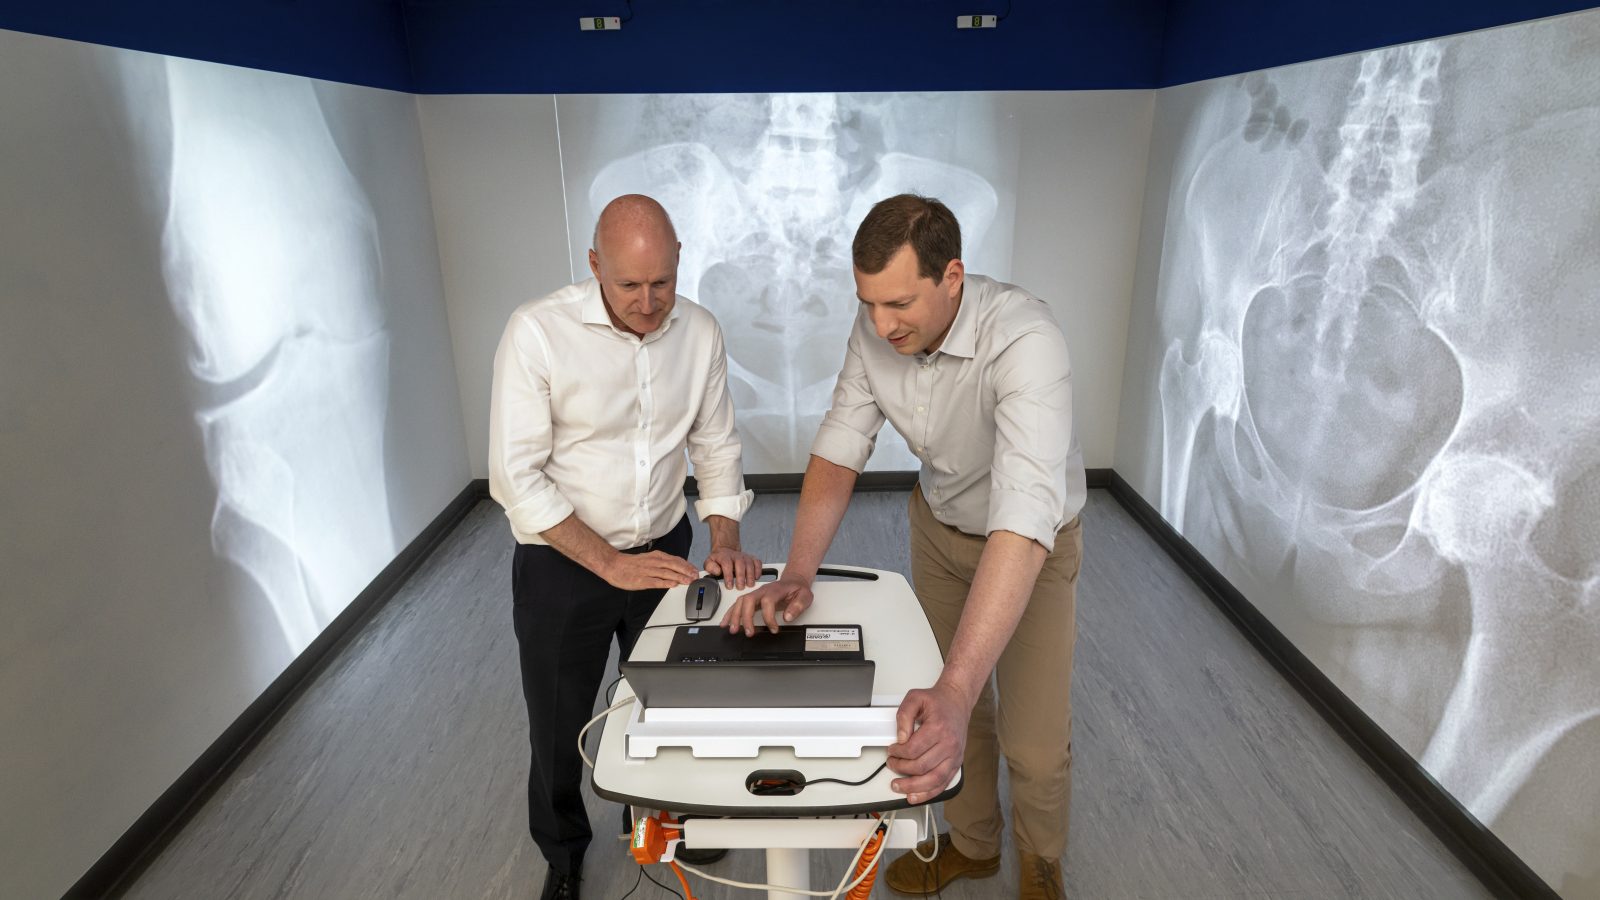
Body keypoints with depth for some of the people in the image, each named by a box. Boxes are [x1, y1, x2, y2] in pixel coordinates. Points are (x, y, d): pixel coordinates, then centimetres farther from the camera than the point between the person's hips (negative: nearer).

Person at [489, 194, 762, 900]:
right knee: (559, 728, 14)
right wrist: (610, 564, -22)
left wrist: (725, 541, -8)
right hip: (561, 565, -3)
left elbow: (716, 445, 3)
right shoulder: (538, 331, -20)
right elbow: (517, 476, -20)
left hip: (664, 551, 4)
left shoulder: (699, 331, -7)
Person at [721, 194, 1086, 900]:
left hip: (1032, 543, -4)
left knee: (1034, 742, 2)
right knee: (949, 709, 13)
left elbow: (1023, 520, -48)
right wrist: (797, 575, -25)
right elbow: (839, 450, -12)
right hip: (939, 521, 4)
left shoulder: (1024, 341, -39)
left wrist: (955, 691, -55)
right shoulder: (875, 329, -20)